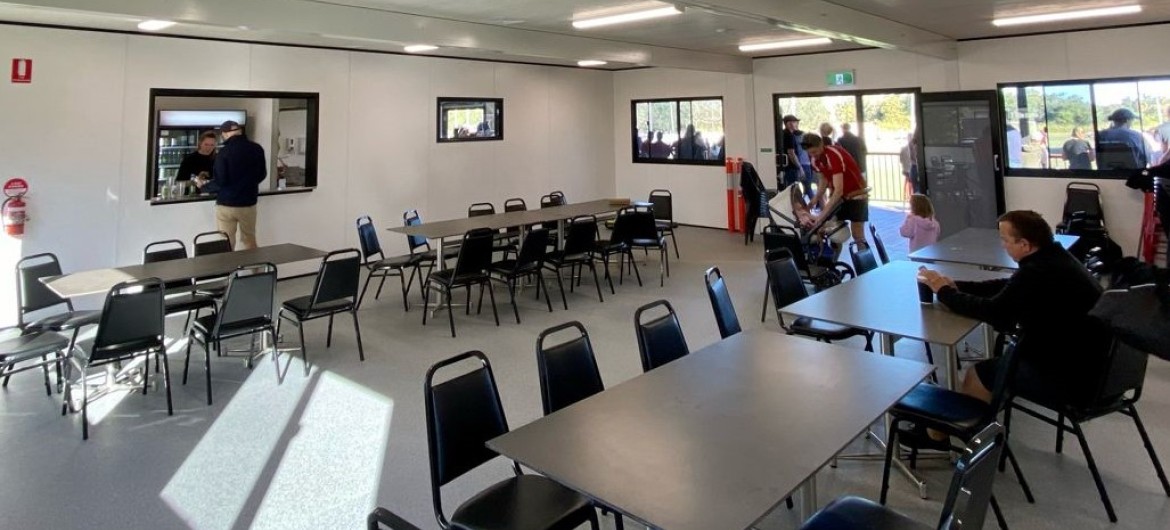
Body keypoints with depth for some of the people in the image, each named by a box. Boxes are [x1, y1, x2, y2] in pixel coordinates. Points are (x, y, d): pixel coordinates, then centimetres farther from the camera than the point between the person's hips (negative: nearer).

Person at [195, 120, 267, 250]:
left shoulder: (224, 152, -14)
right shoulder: (257, 149, -1)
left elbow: (220, 182, -14)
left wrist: (204, 184, 5)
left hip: (226, 205, -4)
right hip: (249, 203, 4)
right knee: (249, 242, 16)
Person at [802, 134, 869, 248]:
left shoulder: (834, 155, -32)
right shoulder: (816, 159, -8)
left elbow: (839, 190, -38)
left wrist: (823, 214, -43)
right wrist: (816, 199, -6)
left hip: (856, 194, -7)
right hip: (838, 195, 7)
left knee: (858, 236, -8)